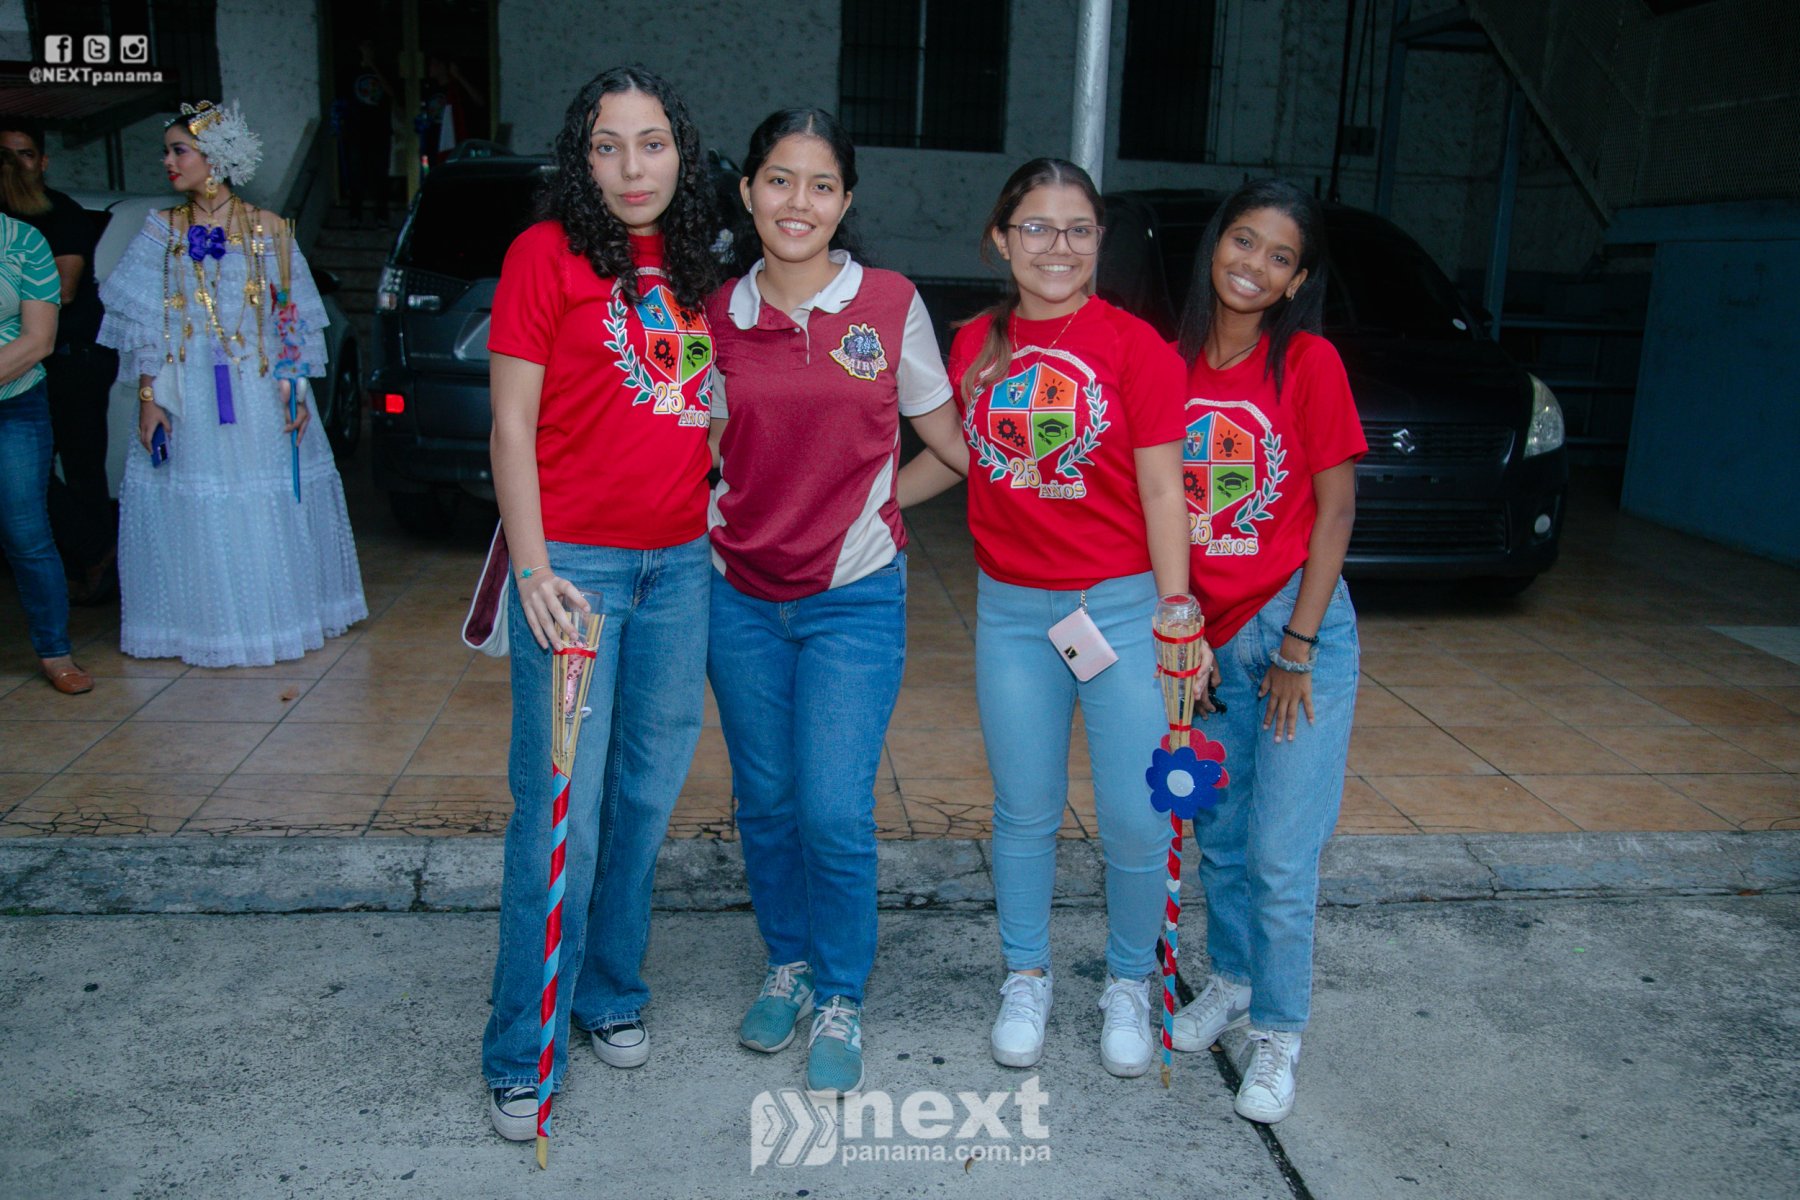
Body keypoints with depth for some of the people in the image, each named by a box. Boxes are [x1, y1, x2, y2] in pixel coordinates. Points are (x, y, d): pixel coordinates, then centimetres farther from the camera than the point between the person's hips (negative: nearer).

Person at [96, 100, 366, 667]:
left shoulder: (268, 229, 2)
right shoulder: (162, 230, 5)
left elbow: (291, 318, 3)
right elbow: (143, 324, 4)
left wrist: (291, 391, -5)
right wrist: (148, 399, -4)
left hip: (259, 393, -1)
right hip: (186, 399, 1)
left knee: (271, 509, 6)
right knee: (194, 514, 3)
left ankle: (279, 614, 22)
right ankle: (207, 625, 16)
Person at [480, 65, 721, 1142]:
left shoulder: (698, 271, 12)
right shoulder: (547, 253, -4)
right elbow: (512, 425, -7)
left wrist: (721, 526, 13)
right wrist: (533, 569, -13)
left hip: (681, 566, 5)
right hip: (576, 562, -5)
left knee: (648, 793, 12)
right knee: (564, 811, -2)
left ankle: (610, 994, 31)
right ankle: (523, 1054, 14)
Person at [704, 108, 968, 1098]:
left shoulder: (890, 304, -3)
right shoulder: (718, 317, 2)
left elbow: (945, 433, 7)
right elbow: (703, 454, 13)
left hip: (854, 598, -2)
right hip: (740, 596, 3)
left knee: (835, 812, -6)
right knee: (765, 801, 12)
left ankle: (840, 1003, 18)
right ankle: (787, 966, 35)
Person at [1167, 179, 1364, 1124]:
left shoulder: (1308, 362, -9)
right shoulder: (1174, 361, 2)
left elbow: (1335, 511, -8)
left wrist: (1297, 647, -10)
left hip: (1295, 629, -4)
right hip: (1204, 635, 4)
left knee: (1282, 853, -1)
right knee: (1217, 833, 16)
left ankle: (1277, 1032, 18)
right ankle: (1230, 979, 38)